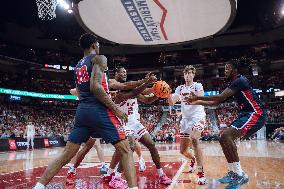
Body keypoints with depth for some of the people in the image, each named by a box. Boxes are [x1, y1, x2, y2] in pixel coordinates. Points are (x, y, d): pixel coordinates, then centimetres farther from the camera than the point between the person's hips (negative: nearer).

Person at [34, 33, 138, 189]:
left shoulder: (78, 66, 21)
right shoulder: (99, 58, -2)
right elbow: (95, 87, -17)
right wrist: (116, 109, -13)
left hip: (81, 110, 7)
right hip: (99, 110, -7)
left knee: (66, 154, 11)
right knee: (125, 151, -3)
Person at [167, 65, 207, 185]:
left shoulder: (198, 86, 0)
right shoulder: (180, 88, 11)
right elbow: (171, 103, -1)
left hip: (197, 116, -5)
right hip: (185, 118, 5)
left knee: (194, 139, -33)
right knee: (183, 150, 7)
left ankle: (201, 172, -28)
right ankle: (193, 159, 42)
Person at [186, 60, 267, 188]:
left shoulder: (240, 80, -13)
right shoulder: (233, 84, 17)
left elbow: (220, 97, -23)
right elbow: (216, 102, 18)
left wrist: (198, 97, -18)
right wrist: (198, 102, 12)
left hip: (255, 114, -10)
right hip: (246, 114, 10)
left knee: (226, 135, -23)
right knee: (225, 137, 8)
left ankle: (240, 175, -16)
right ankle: (233, 172, 14)